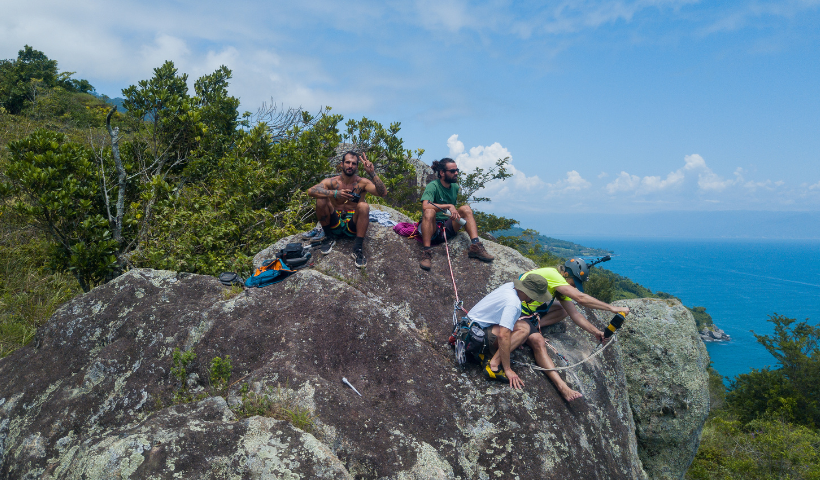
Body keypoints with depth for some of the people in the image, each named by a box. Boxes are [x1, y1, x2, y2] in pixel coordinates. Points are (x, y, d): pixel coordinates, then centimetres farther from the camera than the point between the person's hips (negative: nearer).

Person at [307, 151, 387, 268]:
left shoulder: (362, 183, -3)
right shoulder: (332, 182, -2)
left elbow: (383, 193, -19)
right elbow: (311, 191, -21)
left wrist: (372, 173, -30)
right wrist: (335, 193, -35)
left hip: (353, 225, -1)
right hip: (335, 225, 1)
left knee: (363, 206, -29)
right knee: (321, 200, -21)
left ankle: (358, 248, -25)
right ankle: (329, 237, -2)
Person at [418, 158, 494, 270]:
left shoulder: (455, 187, 10)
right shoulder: (433, 186, -12)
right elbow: (425, 206, -30)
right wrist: (449, 206, -31)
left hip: (448, 228, 6)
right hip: (433, 229, -6)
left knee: (466, 208, -10)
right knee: (429, 212, -34)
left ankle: (475, 246, -22)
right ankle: (426, 252, -38)